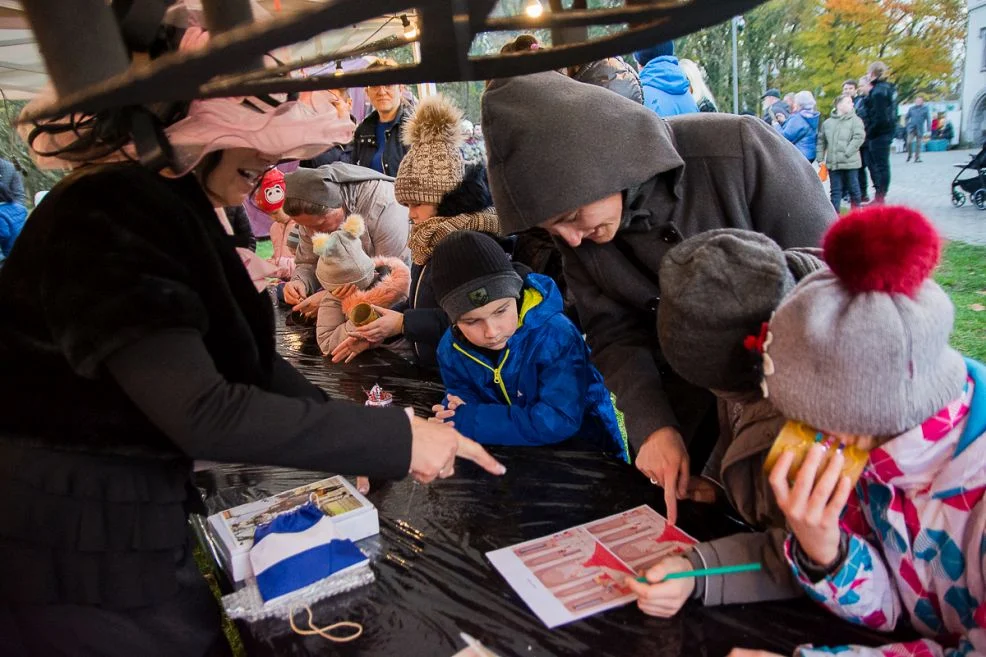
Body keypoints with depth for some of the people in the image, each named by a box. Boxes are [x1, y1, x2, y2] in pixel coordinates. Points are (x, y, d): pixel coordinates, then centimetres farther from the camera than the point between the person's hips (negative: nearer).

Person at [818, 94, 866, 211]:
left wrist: (846, 153, -17)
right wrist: (821, 158, 6)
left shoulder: (855, 120, -3)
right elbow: (821, 141, 12)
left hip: (850, 163, -2)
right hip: (833, 163, 2)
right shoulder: (827, 122, 7)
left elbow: (859, 137, -12)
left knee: (853, 189, 8)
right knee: (835, 191, 8)